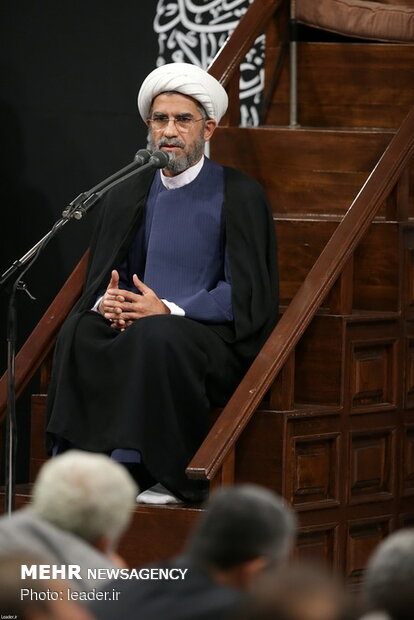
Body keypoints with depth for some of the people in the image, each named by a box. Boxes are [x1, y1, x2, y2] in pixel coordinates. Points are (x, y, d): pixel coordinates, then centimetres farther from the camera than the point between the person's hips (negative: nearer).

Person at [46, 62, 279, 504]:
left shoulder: (239, 197, -1)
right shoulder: (127, 197, 15)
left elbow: (244, 291, -7)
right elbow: (99, 277, 16)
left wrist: (168, 311, -18)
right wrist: (106, 302, -10)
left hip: (214, 338, -4)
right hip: (131, 329, 5)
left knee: (158, 335, -37)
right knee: (78, 332, -27)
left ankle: (169, 477, -29)